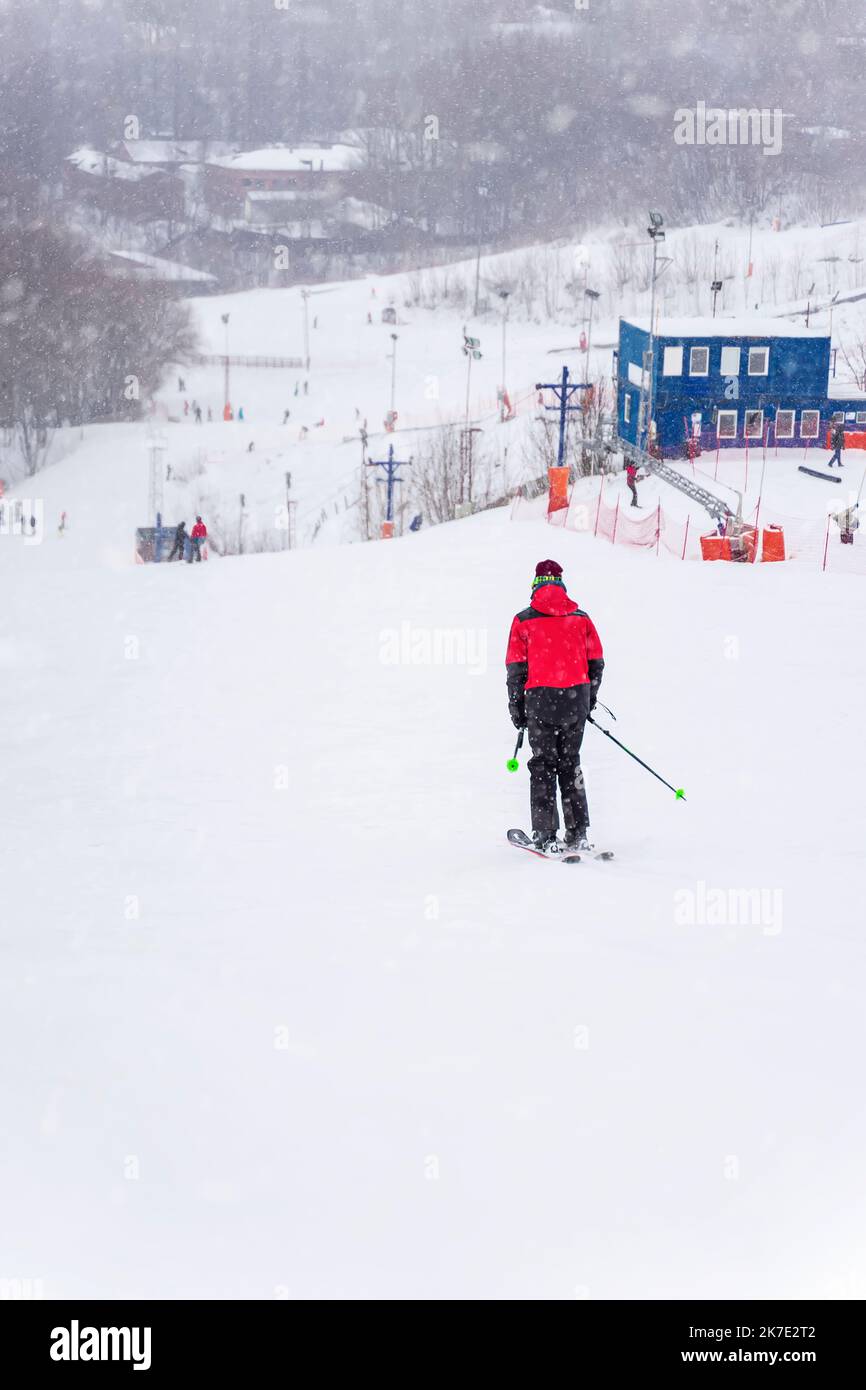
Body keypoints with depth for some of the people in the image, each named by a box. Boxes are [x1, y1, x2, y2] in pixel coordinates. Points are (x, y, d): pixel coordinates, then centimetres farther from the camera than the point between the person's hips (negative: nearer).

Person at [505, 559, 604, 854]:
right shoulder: (581, 617, 5)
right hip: (576, 702, 2)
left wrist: (516, 708, 7)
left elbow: (516, 669, -2)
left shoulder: (523, 620, -2)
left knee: (543, 765, 6)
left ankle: (546, 835, 1)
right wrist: (589, 700, 20)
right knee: (570, 764, 14)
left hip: (540, 700, -2)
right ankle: (578, 833, 10)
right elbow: (596, 663, 8)